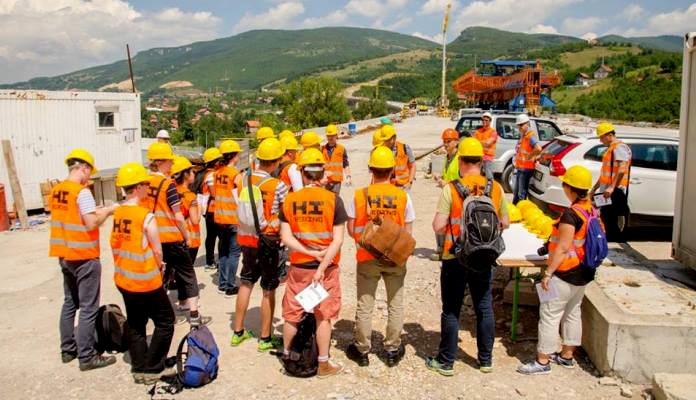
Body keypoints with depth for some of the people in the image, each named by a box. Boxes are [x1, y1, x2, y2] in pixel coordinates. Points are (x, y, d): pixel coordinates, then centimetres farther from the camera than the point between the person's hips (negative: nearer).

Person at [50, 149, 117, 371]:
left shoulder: (56, 191, 7)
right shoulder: (82, 192, -17)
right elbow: (92, 223, -20)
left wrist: (95, 211, 13)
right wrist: (108, 210, -5)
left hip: (64, 255, 8)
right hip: (84, 257, -8)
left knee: (70, 303, 19)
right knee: (88, 308, -1)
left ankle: (68, 350, 27)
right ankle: (86, 357, 5)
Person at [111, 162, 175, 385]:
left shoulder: (117, 213, 0)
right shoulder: (146, 216, -19)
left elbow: (115, 244, 7)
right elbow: (157, 251, -15)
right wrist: (160, 268, 4)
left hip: (123, 279, 7)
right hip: (146, 281, -7)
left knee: (135, 324, 19)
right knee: (165, 322, 8)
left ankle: (139, 369, 27)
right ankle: (151, 369, 11)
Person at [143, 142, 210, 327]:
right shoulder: (168, 184, -14)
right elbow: (178, 216, -14)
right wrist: (187, 237, -2)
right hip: (171, 238, -6)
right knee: (187, 275, 7)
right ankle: (194, 316, 8)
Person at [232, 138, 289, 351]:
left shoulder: (242, 179, -3)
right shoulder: (278, 186, -18)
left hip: (246, 238, 5)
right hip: (268, 241, -5)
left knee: (246, 284, 19)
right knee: (269, 290, 8)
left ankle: (238, 332, 30)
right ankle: (265, 338, 18)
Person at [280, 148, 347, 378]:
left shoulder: (290, 200, -4)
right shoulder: (333, 200, -10)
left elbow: (286, 237, -8)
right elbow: (338, 239, -15)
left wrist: (310, 252, -11)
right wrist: (322, 266, -14)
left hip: (298, 266, 2)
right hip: (327, 267, -2)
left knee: (292, 314, 17)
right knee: (323, 316, 10)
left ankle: (287, 356, 35)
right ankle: (324, 365, 21)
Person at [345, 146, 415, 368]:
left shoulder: (359, 195, -10)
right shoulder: (403, 196, -8)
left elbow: (351, 231, -6)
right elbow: (408, 232, -4)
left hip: (367, 258, -1)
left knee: (365, 306, 12)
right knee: (395, 305, 16)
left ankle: (362, 351, 25)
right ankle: (392, 350, 27)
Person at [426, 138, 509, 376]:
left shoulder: (451, 189, -15)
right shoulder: (496, 188, -3)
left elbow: (438, 226, -16)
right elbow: (504, 223, 6)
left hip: (455, 259, -3)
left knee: (451, 311, 8)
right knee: (485, 309, 16)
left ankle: (446, 362, 19)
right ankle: (486, 360, 29)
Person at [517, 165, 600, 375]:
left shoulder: (571, 214, -23)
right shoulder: (592, 210, 3)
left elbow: (563, 248, -24)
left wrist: (548, 273, -18)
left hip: (566, 273, -9)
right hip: (584, 273, 9)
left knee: (549, 315, 0)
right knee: (573, 312, 19)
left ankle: (543, 361, 7)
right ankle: (567, 355, 32)